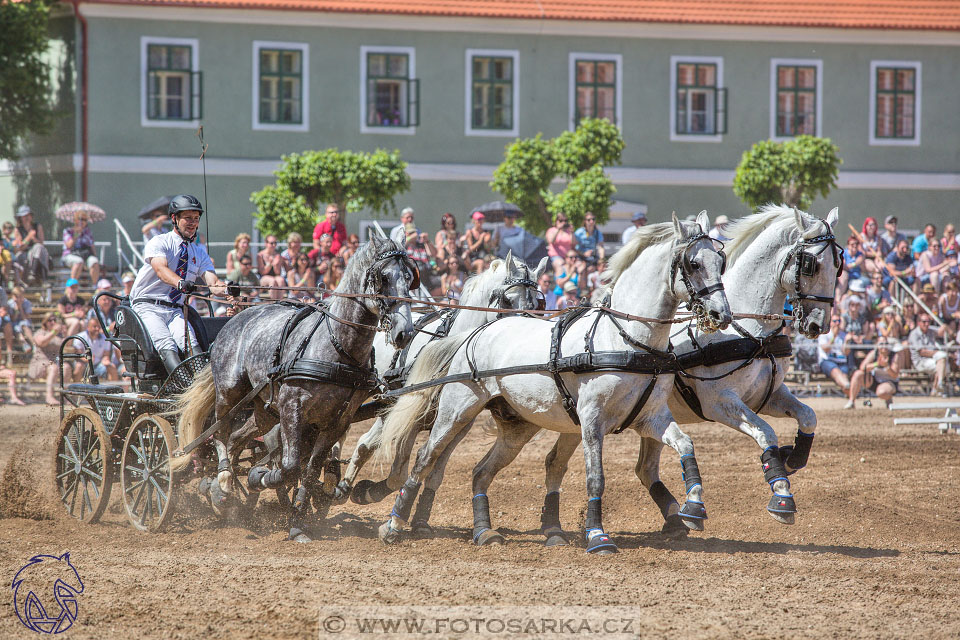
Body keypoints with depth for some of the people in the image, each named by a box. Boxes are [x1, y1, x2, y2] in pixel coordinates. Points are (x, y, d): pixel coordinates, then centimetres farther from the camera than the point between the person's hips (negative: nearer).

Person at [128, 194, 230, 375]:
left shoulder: (199, 253, 15)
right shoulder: (158, 243, -1)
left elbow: (213, 284, 0)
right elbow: (161, 269, -22)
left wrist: (226, 289, -25)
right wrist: (180, 283, -44)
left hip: (176, 311, 4)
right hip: (147, 307, -4)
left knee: (190, 343, -26)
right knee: (166, 345, -30)